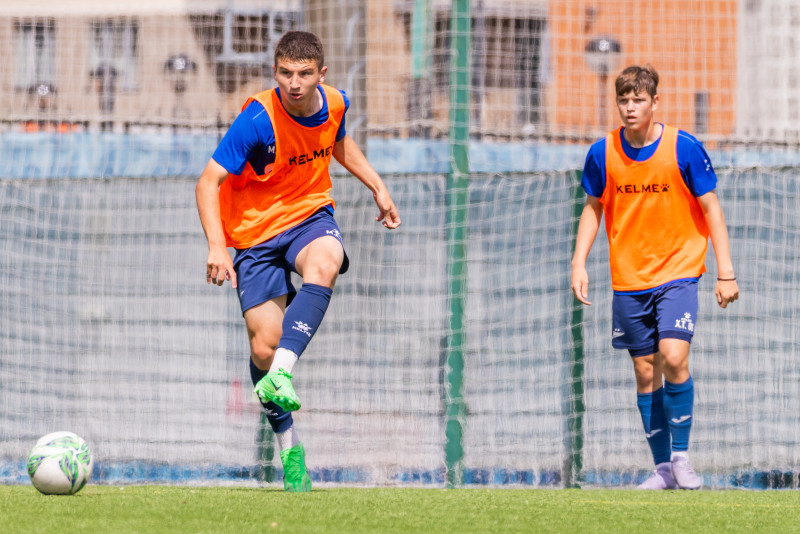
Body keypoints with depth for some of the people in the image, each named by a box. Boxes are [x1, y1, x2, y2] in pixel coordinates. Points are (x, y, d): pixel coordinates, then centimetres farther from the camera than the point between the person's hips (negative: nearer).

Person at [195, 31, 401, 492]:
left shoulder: (334, 103, -6)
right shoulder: (259, 120, -23)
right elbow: (209, 182, -21)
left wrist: (377, 185, 18)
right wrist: (217, 245, -32)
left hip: (310, 213, 3)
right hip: (256, 229, -3)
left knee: (325, 264, -36)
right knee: (264, 345, -8)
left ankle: (282, 371, -42)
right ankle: (290, 448, 12)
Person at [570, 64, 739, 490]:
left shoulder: (684, 148, -9)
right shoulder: (603, 154, -2)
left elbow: (711, 208, -3)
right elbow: (593, 208, 12)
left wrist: (725, 273, -7)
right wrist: (578, 264, 1)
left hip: (677, 271, -3)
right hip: (628, 279, 3)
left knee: (674, 359, -20)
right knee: (645, 371, 3)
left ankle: (681, 454, -5)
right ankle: (663, 468, 12)